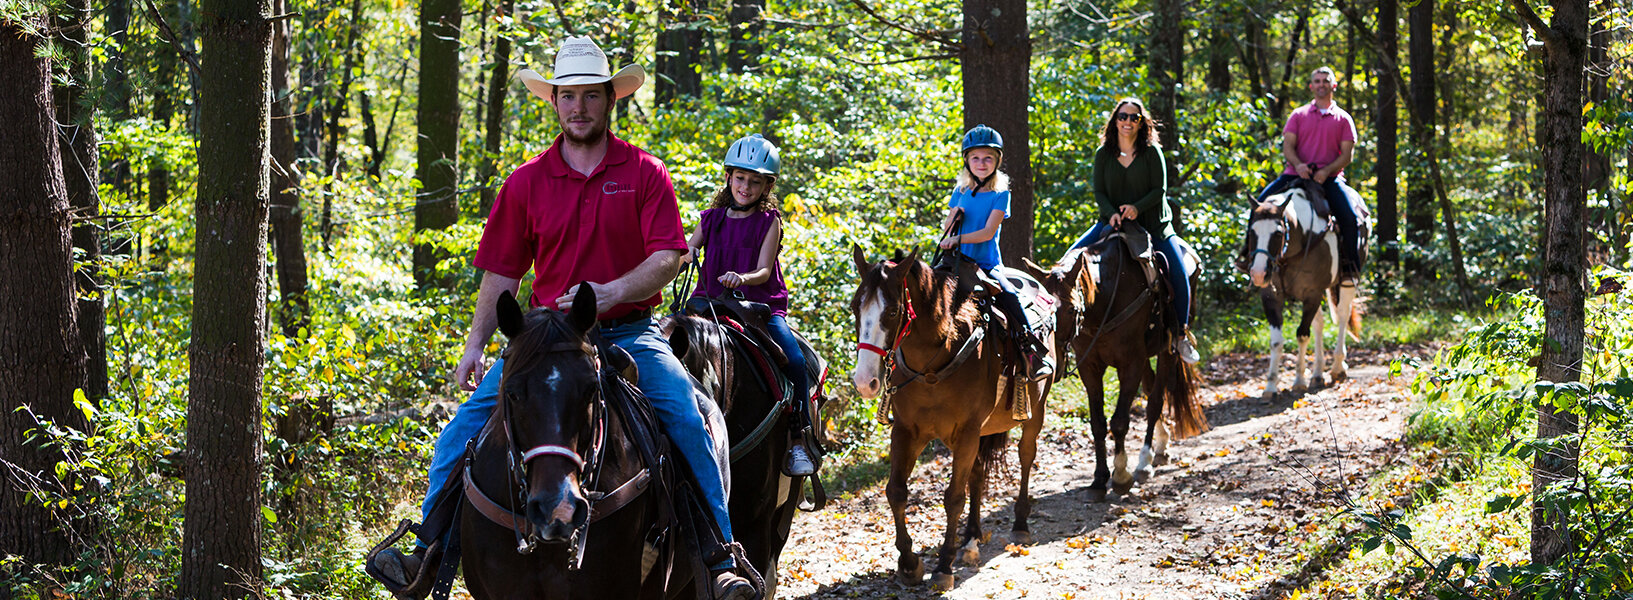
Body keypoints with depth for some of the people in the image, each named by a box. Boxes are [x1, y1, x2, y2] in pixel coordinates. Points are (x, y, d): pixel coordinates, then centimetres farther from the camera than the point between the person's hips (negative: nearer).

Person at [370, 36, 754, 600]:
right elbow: (501, 272, 11)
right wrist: (475, 344, 2)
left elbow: (667, 258, -7)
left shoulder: (645, 174, 1)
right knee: (470, 418, -14)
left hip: (629, 332, -2)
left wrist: (609, 293, -24)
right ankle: (429, 551, -8)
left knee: (686, 416, -24)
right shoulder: (526, 183, 7)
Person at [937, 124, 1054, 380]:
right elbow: (946, 228, 17)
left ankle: (1031, 351, -20)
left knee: (1009, 296, -27)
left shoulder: (1000, 195, -3)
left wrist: (958, 239, -25)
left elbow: (988, 232, -14)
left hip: (988, 264, -4)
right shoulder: (961, 192, 10)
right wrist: (954, 216, -5)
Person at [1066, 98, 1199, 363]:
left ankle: (1181, 334, -1)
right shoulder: (1103, 154, 3)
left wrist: (1137, 207, -24)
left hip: (1152, 223, -2)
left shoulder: (1152, 152, -4)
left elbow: (1160, 189, -8)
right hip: (1113, 222, 2)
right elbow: (1099, 192, 1)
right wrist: (1112, 213, -18)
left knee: (1179, 275, -15)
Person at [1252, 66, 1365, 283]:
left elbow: (1347, 154, 2)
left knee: (1349, 215, -25)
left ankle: (1349, 266, -12)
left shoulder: (1343, 119, 9)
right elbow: (1287, 145, 3)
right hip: (1296, 175, 1)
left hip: (1329, 177, -1)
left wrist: (1326, 171, -16)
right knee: (1261, 203, -18)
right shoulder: (1298, 115, 12)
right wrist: (1298, 165, -19)